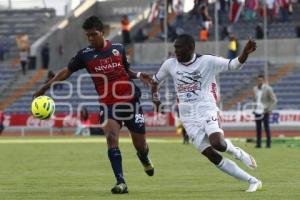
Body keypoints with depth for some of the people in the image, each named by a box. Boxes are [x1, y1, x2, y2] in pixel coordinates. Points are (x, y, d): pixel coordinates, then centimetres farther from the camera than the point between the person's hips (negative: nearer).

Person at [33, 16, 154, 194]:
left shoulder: (119, 49, 1)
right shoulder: (85, 55, -2)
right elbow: (67, 71, 5)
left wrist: (138, 75, -3)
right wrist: (46, 87, -2)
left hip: (130, 101, 1)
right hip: (108, 105, -1)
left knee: (140, 144, 8)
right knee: (112, 139, -23)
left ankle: (145, 160, 46)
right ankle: (121, 183, -23)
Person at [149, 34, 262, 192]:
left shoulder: (207, 62, -6)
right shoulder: (170, 64, 5)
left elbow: (233, 65, -13)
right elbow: (155, 80, 22)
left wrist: (245, 53, -30)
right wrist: (156, 98, 14)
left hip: (206, 110, -3)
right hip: (189, 119, 3)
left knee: (217, 143, -31)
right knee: (213, 157, -6)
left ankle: (236, 152, 6)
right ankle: (252, 181, 2)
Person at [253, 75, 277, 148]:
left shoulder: (268, 89, -8)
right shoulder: (255, 89, 10)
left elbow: (274, 100, -8)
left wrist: (269, 110, -14)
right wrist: (254, 108, 10)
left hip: (265, 112, -5)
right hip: (257, 112, 5)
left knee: (266, 127, -4)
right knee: (258, 128, 6)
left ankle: (268, 144, 1)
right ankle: (258, 144, 10)